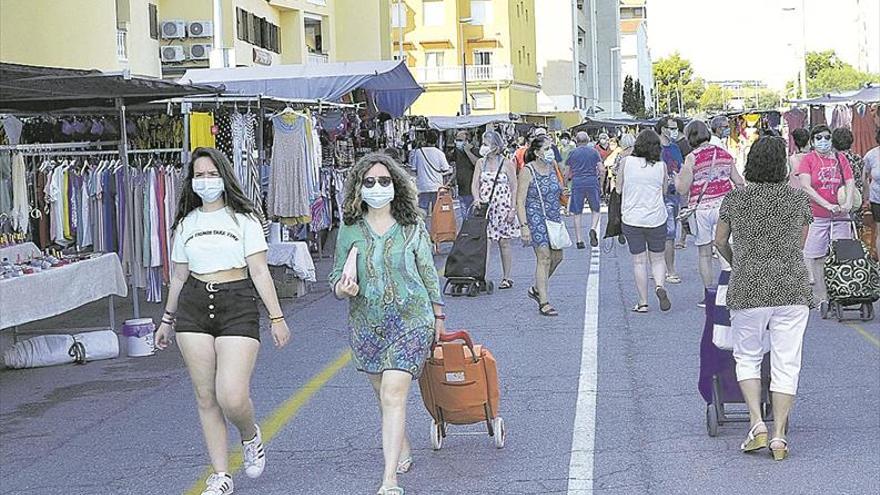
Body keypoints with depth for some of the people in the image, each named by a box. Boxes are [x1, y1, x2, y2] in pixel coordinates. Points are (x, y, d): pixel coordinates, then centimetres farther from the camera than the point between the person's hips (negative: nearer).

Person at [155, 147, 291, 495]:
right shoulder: (186, 223, 13)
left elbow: (259, 271, 0)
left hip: (238, 306, -4)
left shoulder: (243, 218, 3)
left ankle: (250, 436, 19)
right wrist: (167, 320, 24)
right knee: (206, 397, 2)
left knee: (232, 398, -16)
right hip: (193, 308, 4)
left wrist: (276, 317, -4)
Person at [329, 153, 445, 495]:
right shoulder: (350, 229, 1)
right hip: (366, 323, 3)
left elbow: (428, 272, 8)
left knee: (393, 395, -16)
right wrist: (342, 287, -16)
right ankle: (403, 450, 43)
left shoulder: (412, 226, -1)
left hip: (411, 320, -3)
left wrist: (437, 316, 12)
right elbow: (337, 275, 8)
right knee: (383, 394, 17)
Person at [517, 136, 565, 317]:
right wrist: (524, 226, -19)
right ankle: (544, 303, -3)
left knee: (557, 257, 9)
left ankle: (537, 289, 30)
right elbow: (520, 202, -13)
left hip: (554, 217, 7)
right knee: (544, 258, -9)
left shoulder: (552, 167, 9)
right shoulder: (527, 171, -11)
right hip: (536, 219, -7)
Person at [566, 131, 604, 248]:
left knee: (577, 213, 6)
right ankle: (593, 229, -13)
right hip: (592, 182, 0)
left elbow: (568, 174, 8)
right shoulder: (594, 151, 4)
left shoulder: (573, 153, 5)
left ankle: (579, 240, 3)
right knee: (595, 210, 14)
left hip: (577, 183, 0)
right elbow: (602, 170, 0)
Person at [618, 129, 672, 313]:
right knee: (658, 258, 15)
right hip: (656, 218, 1)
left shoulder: (627, 162, -6)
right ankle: (660, 286, -11)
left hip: (632, 218, -1)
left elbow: (618, 188, 3)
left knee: (639, 261, 7)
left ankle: (643, 302, 6)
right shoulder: (661, 166, -4)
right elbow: (664, 190, 8)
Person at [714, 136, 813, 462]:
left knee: (747, 357, 16)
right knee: (786, 362, 5)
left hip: (748, 290, 0)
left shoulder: (734, 199, 0)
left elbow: (720, 242, 13)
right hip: (792, 290, 1)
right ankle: (779, 437, 4)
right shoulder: (799, 200, 2)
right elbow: (799, 245, 14)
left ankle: (757, 424, 2)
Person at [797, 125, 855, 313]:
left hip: (840, 216, 3)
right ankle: (822, 299, 4)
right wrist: (827, 205, -20)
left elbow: (850, 183, 4)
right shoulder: (808, 159, 0)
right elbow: (806, 187, -11)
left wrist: (847, 204, -14)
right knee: (816, 259, -1)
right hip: (816, 217, -2)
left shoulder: (840, 158, 9)